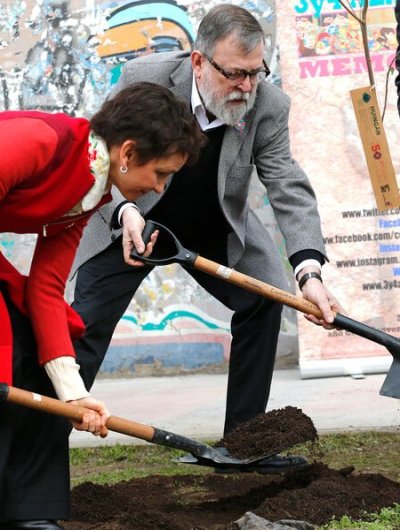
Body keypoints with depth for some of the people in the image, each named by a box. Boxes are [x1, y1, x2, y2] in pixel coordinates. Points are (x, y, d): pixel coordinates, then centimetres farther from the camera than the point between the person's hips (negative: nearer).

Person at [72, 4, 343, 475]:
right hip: (130, 220, -3)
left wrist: (310, 272, -41)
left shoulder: (268, 105, -22)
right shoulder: (144, 79, -28)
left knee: (263, 300, -7)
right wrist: (125, 211, -44)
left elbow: (290, 189, -26)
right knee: (88, 318, -11)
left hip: (216, 230, 3)